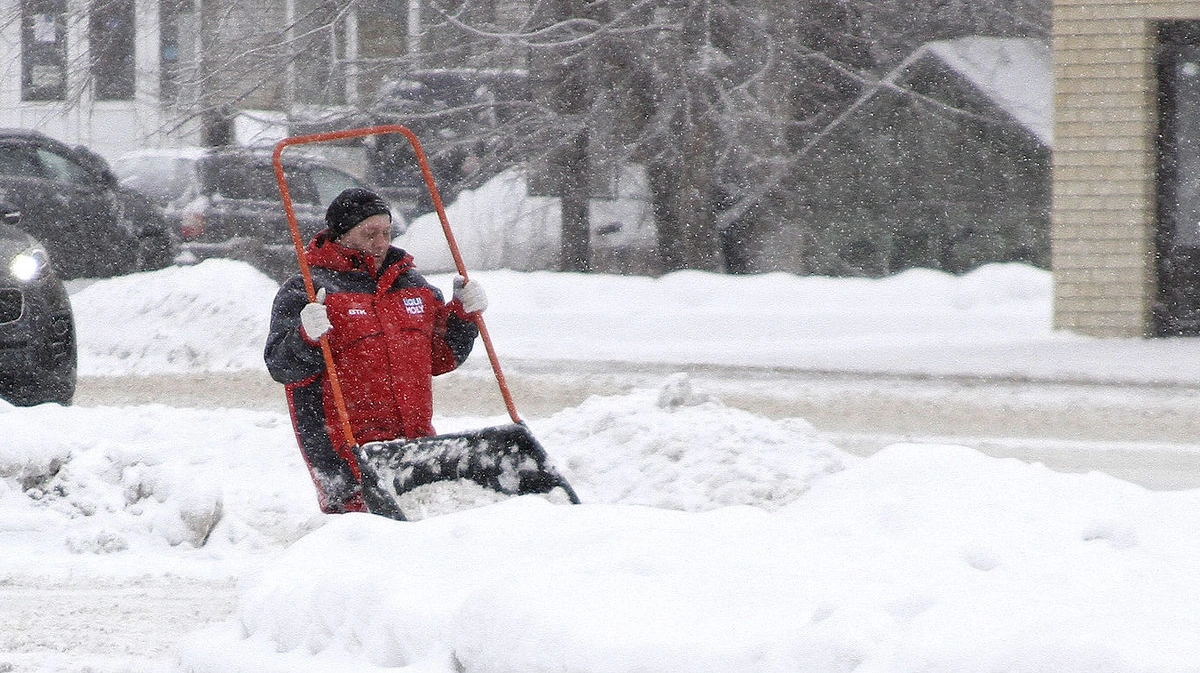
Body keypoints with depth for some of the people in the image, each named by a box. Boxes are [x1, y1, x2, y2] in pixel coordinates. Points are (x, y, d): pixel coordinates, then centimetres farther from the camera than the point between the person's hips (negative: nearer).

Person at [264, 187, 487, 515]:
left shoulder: (413, 285, 17)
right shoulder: (303, 292, -2)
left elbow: (440, 357, 24)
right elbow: (282, 368, -9)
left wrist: (463, 314, 9)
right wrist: (307, 338, -28)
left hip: (417, 440, 6)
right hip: (344, 450, -6)